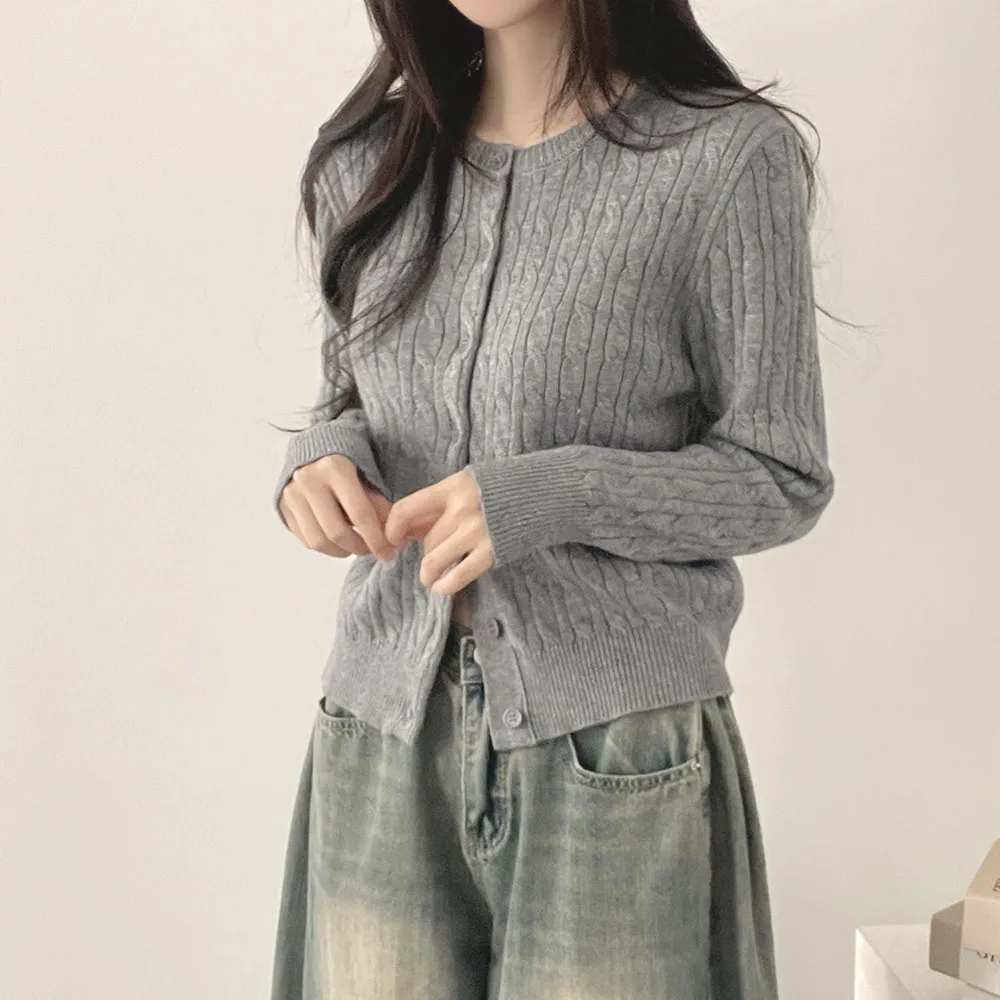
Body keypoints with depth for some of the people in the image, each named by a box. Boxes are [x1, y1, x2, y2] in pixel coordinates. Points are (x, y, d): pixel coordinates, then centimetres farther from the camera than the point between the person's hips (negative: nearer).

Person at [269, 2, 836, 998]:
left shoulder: (730, 156, -9)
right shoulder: (362, 161, 5)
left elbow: (780, 478, -6)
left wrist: (548, 496, -20)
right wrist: (323, 458, -6)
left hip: (615, 754, -4)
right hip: (382, 738, 4)